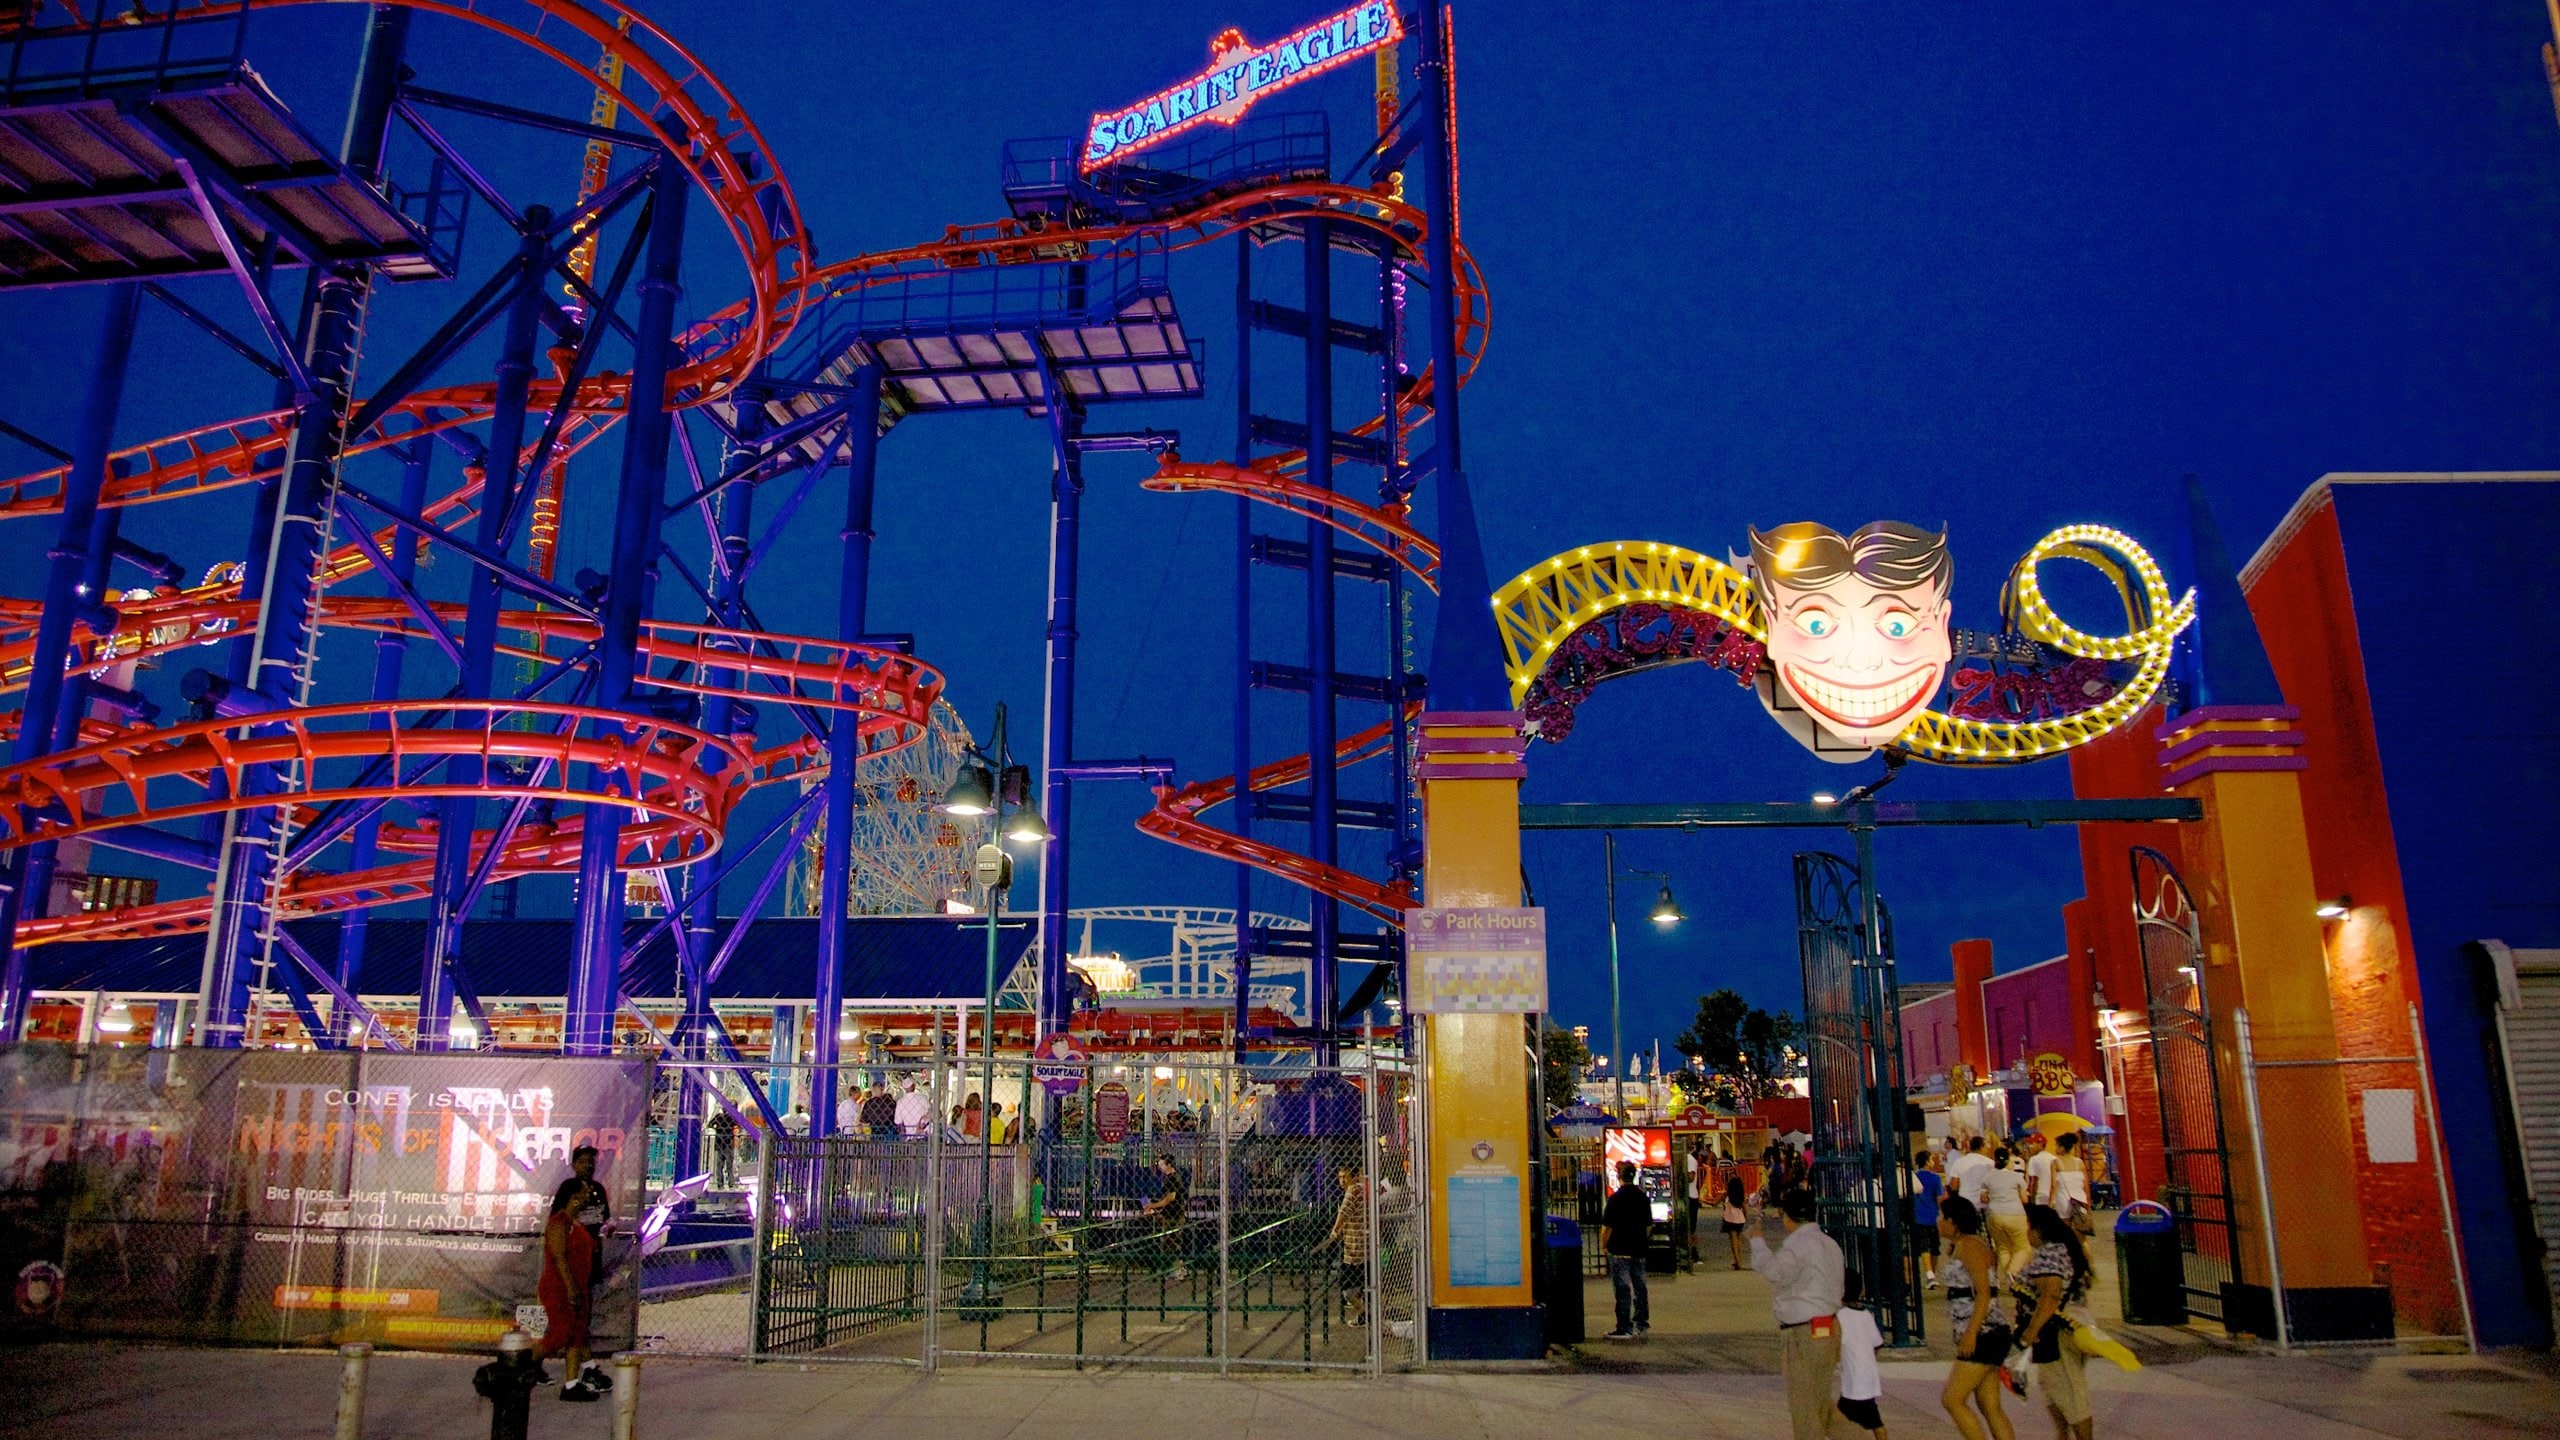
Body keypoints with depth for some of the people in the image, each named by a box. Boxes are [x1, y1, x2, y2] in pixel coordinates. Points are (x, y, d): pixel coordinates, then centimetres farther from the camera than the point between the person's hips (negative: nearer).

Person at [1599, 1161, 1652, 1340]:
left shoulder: (1616, 1198, -14)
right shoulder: (1643, 1197, 5)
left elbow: (1607, 1226, -13)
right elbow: (1649, 1225, 12)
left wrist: (1603, 1246, 0)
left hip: (1620, 1251, -6)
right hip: (1639, 1250, 6)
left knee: (1622, 1289, -1)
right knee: (1639, 1287, 11)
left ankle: (1625, 1328, 0)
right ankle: (1641, 1325, 16)